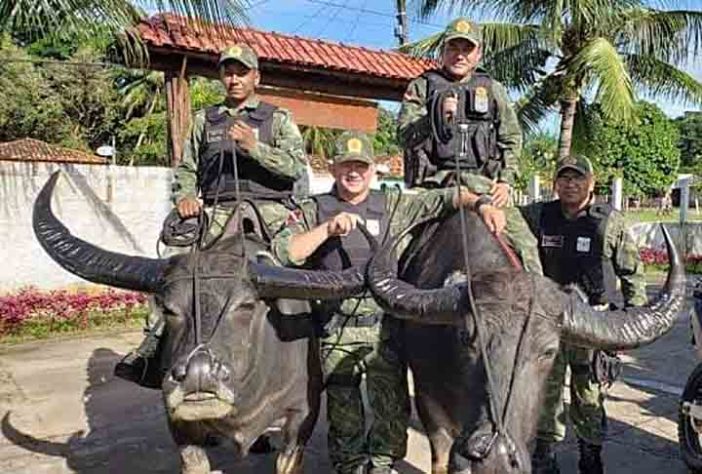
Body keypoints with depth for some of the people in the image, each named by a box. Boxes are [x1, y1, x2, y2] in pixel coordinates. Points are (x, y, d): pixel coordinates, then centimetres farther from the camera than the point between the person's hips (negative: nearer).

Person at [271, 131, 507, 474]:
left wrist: (481, 204, -10)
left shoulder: (394, 205, 10)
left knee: (392, 406, 4)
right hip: (336, 330, 0)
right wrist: (327, 229, -15)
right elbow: (283, 251, -6)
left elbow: (443, 199, 6)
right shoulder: (313, 211, 7)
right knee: (343, 408, 11)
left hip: (385, 326, 1)